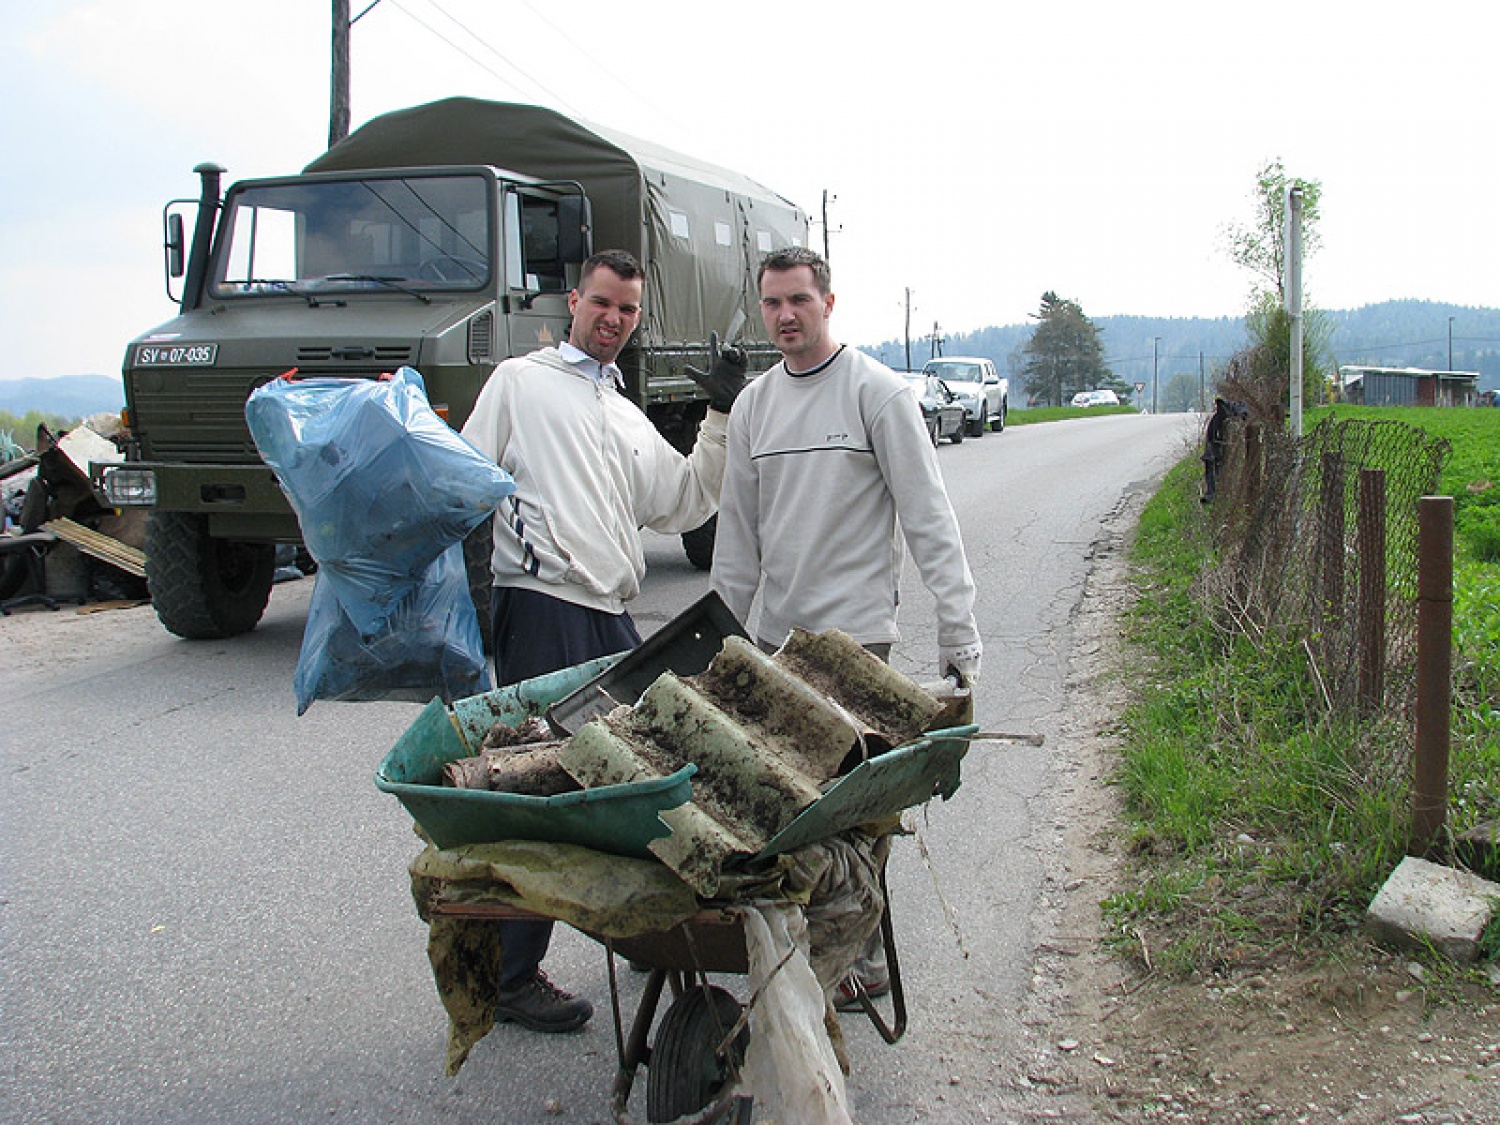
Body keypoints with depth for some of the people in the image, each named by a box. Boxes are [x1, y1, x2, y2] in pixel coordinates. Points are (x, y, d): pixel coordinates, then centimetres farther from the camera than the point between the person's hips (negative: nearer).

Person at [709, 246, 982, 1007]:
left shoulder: (877, 392, -6)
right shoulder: (752, 406, 11)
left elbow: (928, 517, -9)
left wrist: (959, 632, -14)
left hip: (855, 631, -5)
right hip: (774, 633, 6)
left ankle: (863, 958, 11)